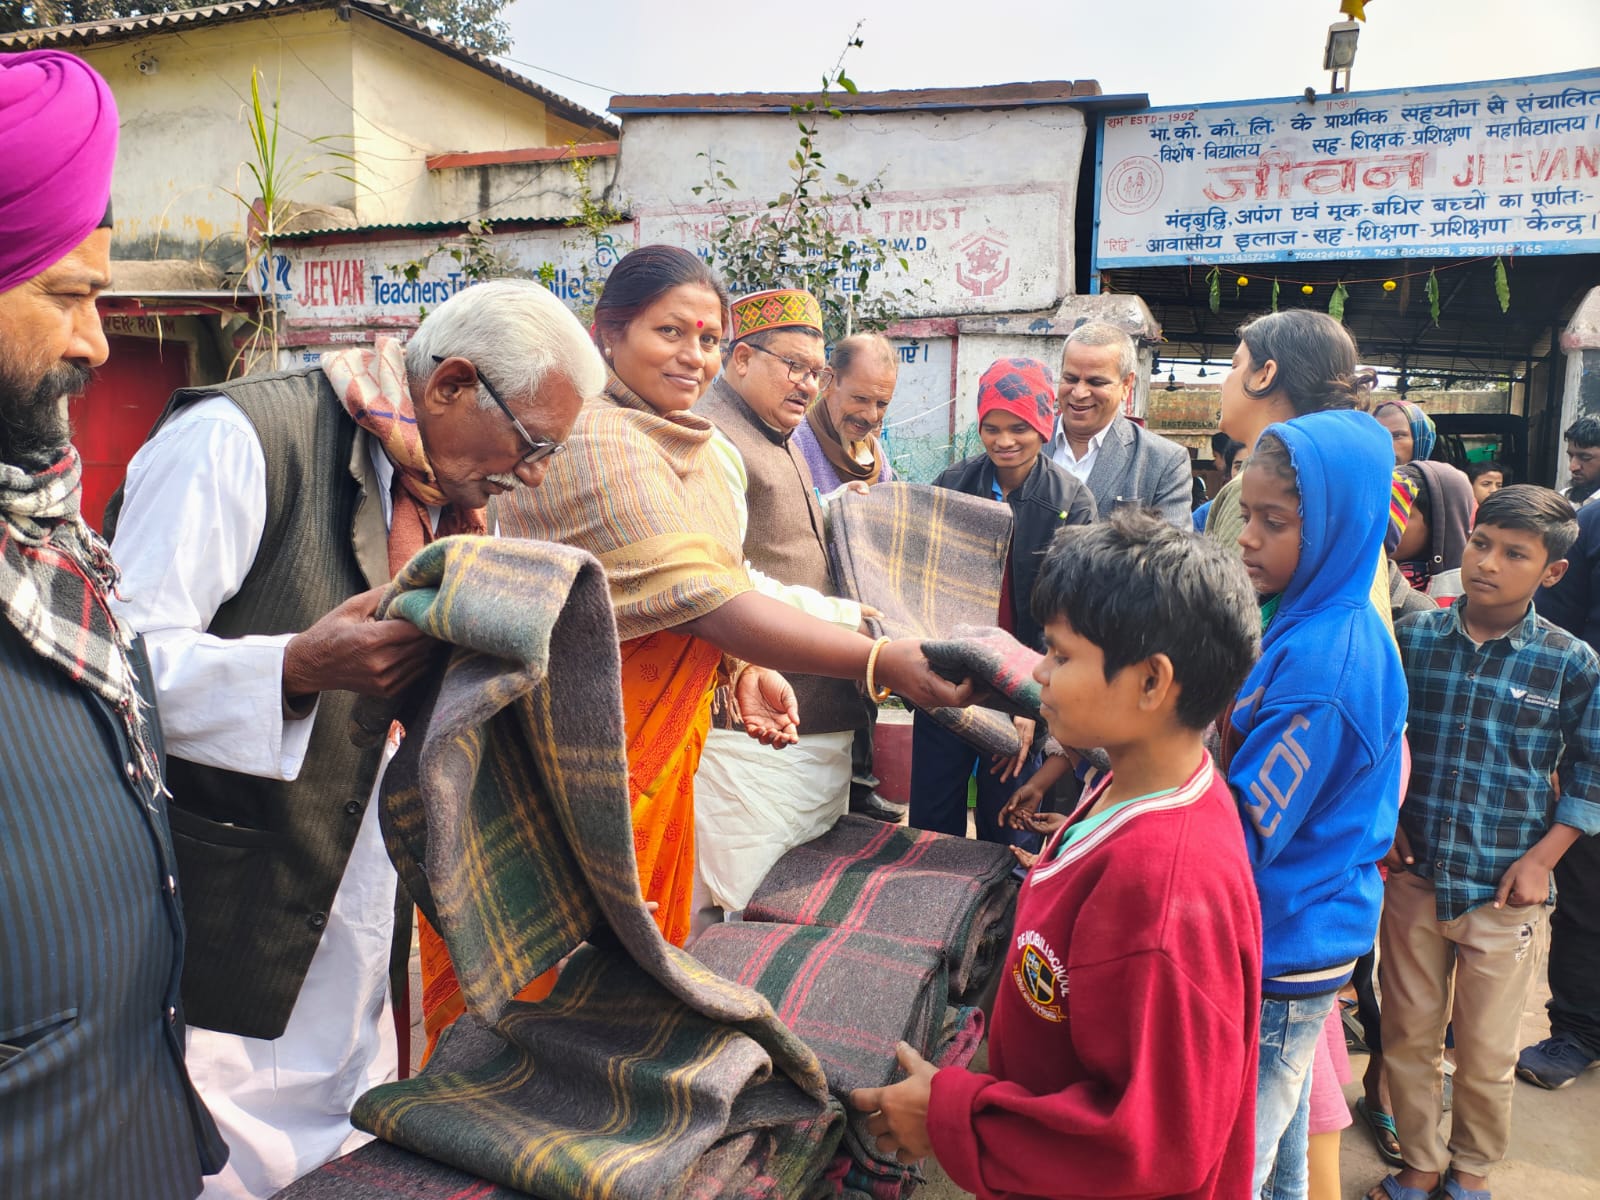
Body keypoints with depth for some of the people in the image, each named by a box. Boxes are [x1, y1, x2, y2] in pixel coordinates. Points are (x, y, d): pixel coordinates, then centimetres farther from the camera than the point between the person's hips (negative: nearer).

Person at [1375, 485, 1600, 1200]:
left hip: (1503, 893, -1)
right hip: (1412, 877, 1)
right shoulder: (1411, 638, -3)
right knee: (1408, 1036, 14)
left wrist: (1542, 858, -5)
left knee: (1486, 1053, 14)